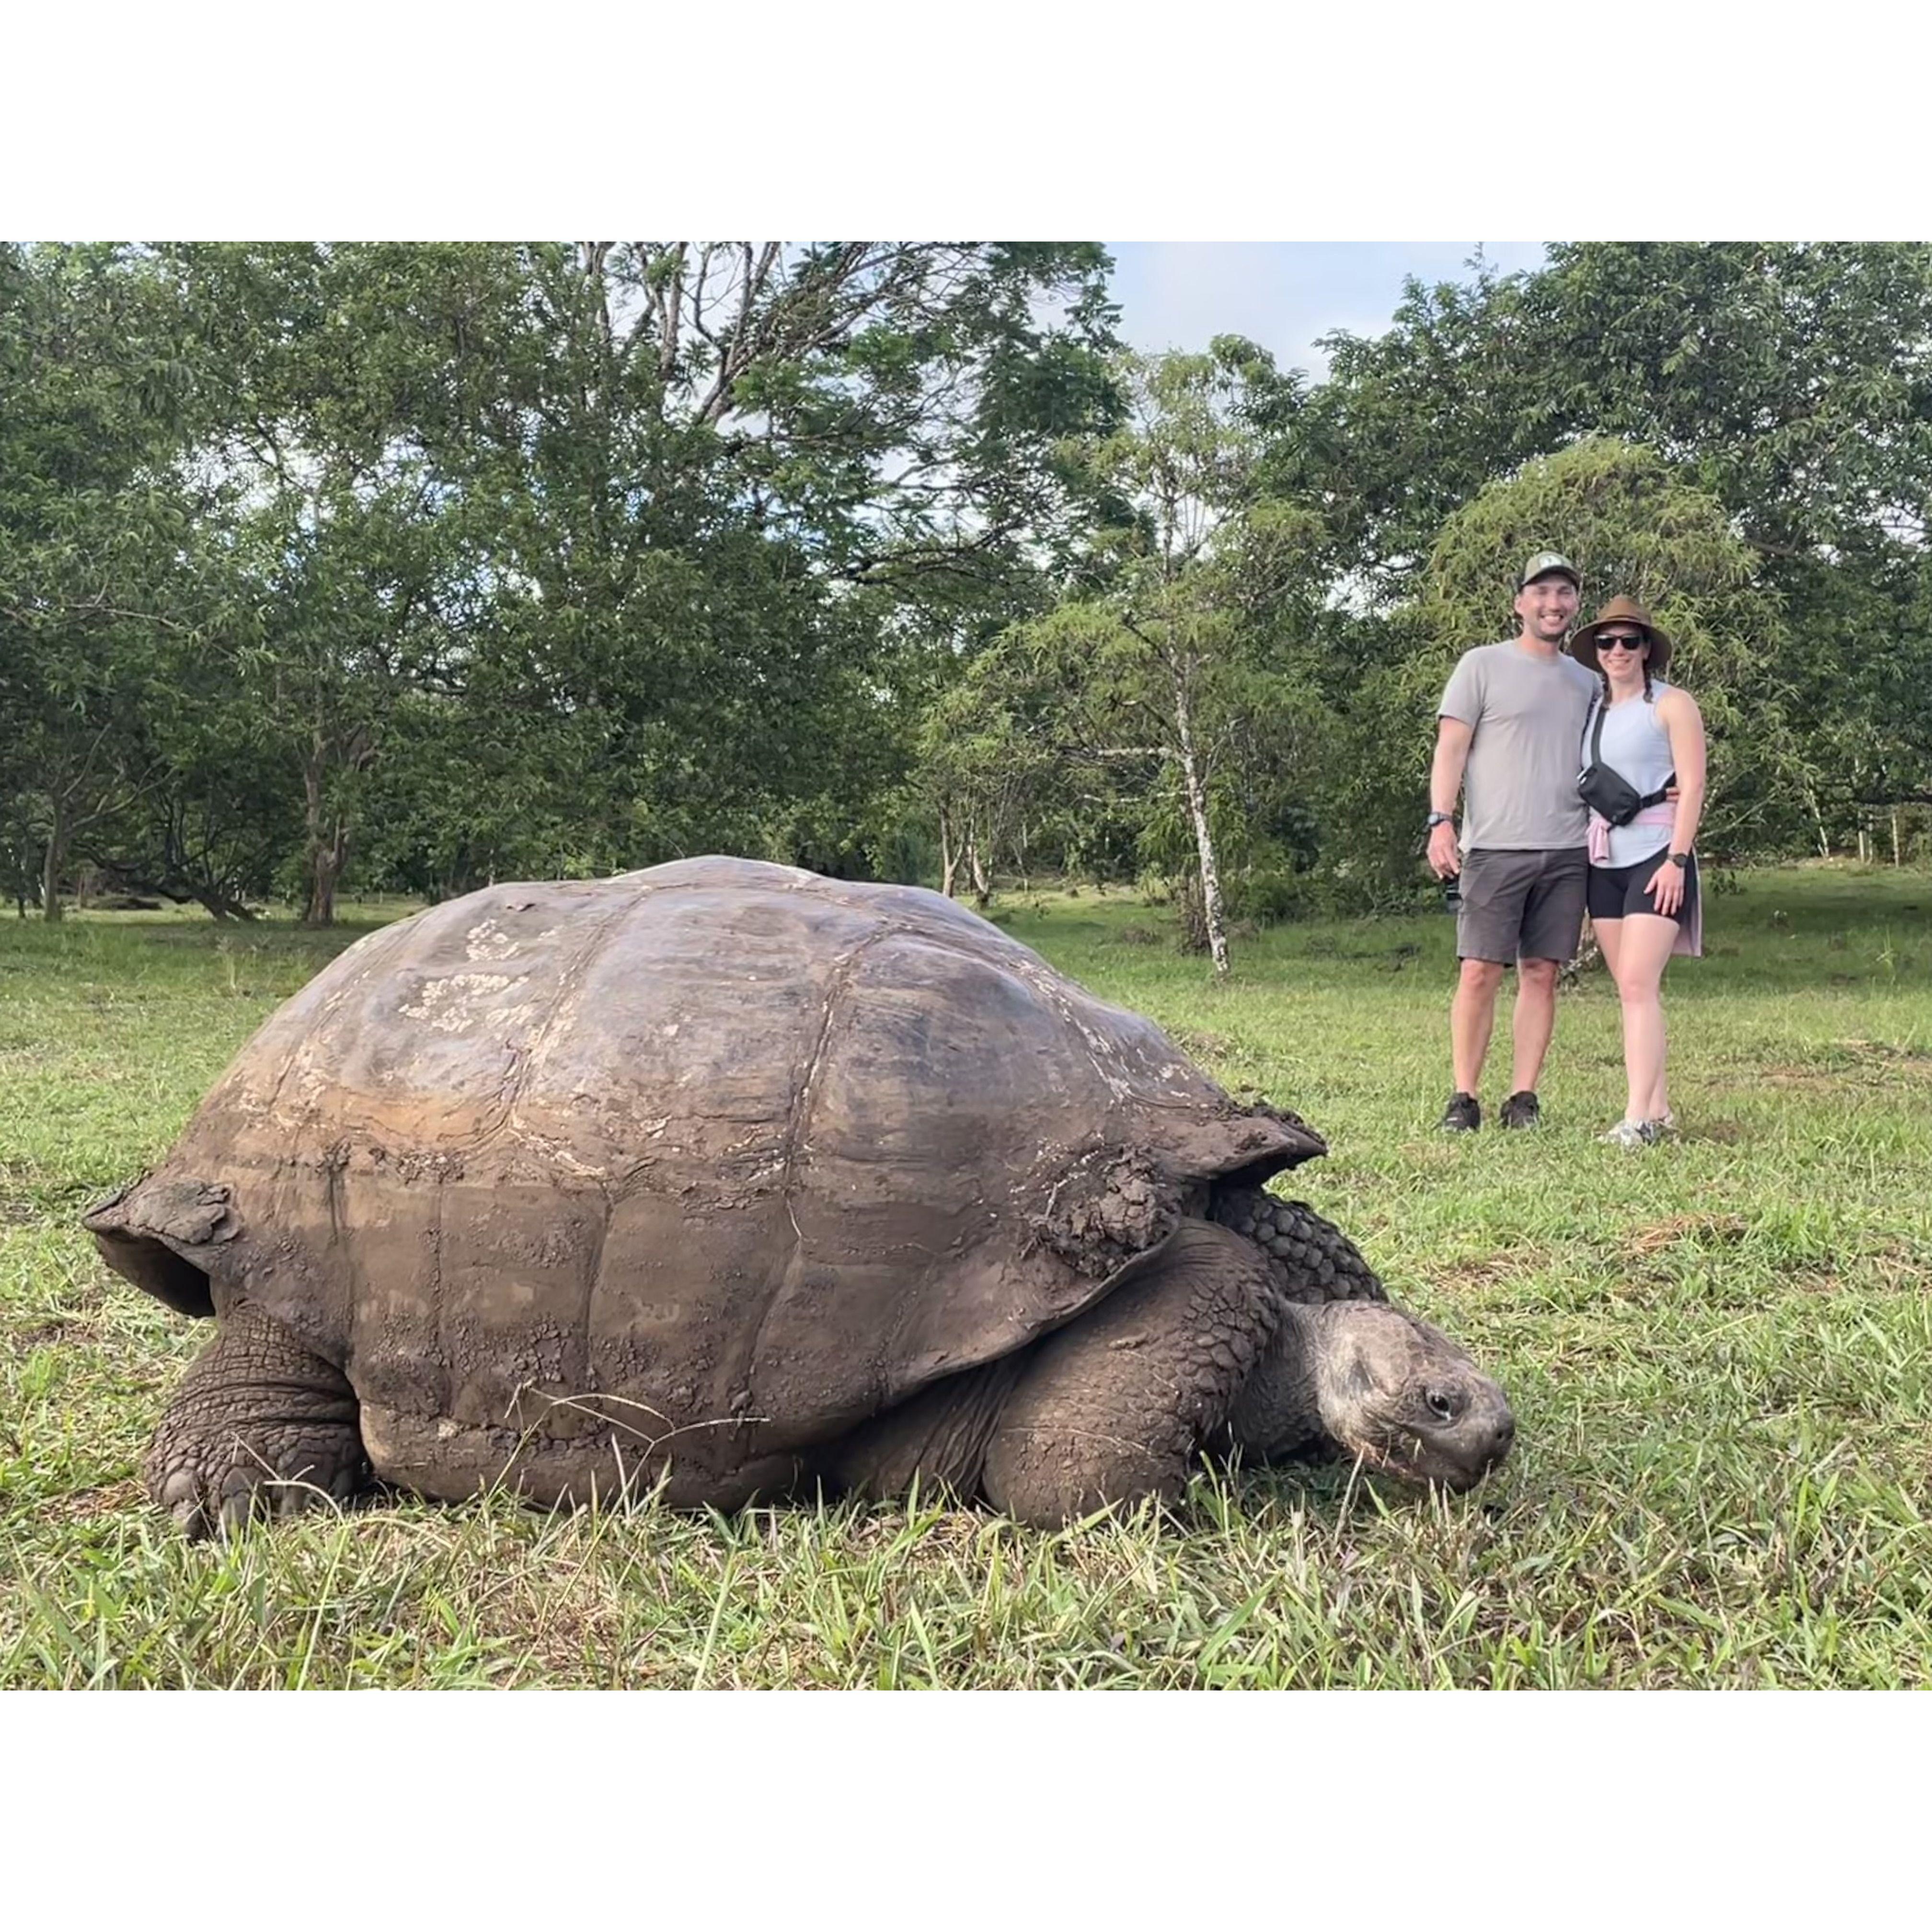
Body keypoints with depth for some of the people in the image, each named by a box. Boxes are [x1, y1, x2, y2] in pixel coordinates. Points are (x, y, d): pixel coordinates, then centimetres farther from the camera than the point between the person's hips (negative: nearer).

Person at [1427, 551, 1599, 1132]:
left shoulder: (1586, 682, 18)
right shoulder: (1482, 666, 4)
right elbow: (1451, 748, -1)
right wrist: (1440, 821, -13)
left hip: (1567, 852, 4)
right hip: (1495, 846, -4)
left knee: (1541, 973, 3)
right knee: (1479, 972, -5)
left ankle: (1523, 1097, 7)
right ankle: (1464, 1098, 1)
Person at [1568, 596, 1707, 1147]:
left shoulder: (1671, 705, 0)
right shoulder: (1592, 711, 17)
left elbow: (1692, 785, -7)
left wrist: (1677, 859, -16)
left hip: (1655, 855, -6)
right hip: (1603, 860, 6)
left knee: (1638, 985, -16)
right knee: (1632, 990, 6)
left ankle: (1638, 1116, -19)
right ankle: (1659, 1109, 10)